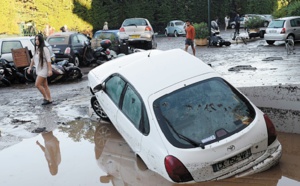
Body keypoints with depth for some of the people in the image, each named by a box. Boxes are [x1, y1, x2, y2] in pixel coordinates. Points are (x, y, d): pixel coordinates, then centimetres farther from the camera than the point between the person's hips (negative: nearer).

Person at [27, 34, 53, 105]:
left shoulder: (44, 49, -14)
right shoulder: (36, 49, 10)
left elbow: (48, 60, -18)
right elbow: (33, 59, 19)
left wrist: (50, 70, -23)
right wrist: (30, 67, 17)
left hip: (43, 69, -8)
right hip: (39, 70, 8)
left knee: (37, 84, -11)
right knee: (44, 85, 10)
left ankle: (46, 98, 0)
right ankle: (49, 99, 17)